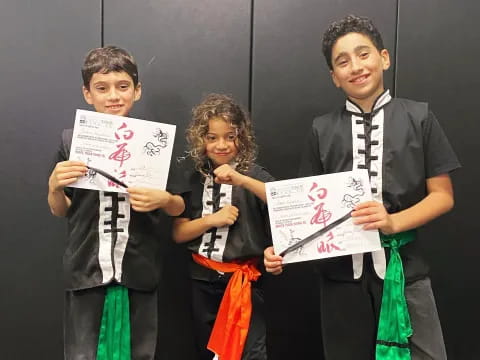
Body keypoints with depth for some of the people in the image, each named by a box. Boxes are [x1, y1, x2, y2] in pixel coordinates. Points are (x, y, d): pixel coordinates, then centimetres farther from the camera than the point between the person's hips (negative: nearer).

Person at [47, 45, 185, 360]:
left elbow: (180, 207, 7)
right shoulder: (72, 140, -1)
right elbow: (60, 211, 9)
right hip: (87, 270, 0)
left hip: (139, 272, 0)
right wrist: (54, 185, -11)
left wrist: (163, 199, -14)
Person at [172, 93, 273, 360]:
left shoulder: (254, 174, -5)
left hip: (243, 279, -3)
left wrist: (243, 180, -31)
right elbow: (178, 234, 1)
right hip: (202, 279, 3)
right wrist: (211, 219, -15)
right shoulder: (193, 178, 1)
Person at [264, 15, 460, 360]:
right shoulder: (323, 130, 6)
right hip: (341, 273, 2)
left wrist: (394, 222, -17)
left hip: (404, 268, -1)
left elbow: (442, 195, 1)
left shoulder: (418, 117, 1)